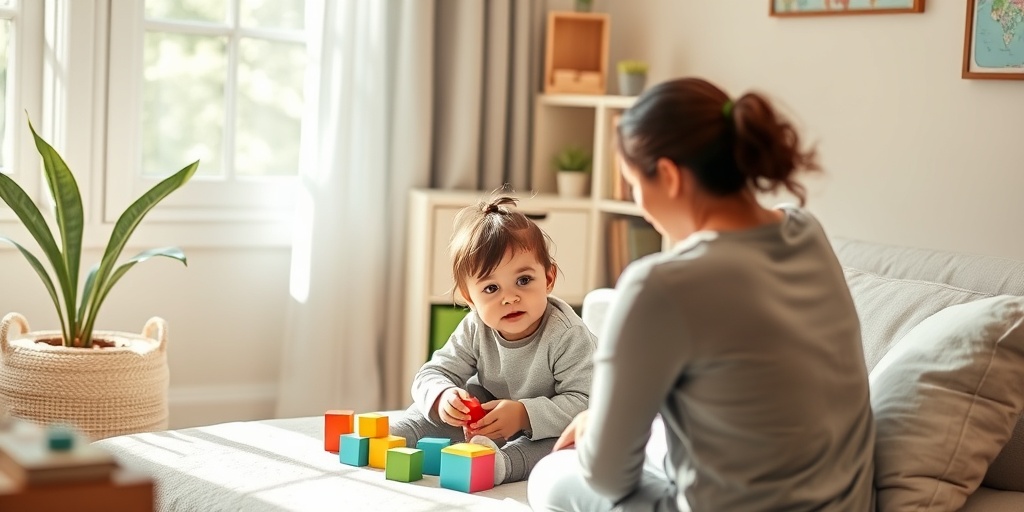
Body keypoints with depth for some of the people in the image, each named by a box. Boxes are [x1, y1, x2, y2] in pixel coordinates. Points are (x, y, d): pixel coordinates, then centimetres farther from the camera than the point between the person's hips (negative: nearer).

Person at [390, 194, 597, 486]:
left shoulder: (566, 335, -29)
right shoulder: (475, 330, -13)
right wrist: (443, 396, -36)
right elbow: (432, 374, -11)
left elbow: (583, 401, -33)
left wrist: (525, 415, -45)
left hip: (551, 424, -5)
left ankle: (503, 462, -50)